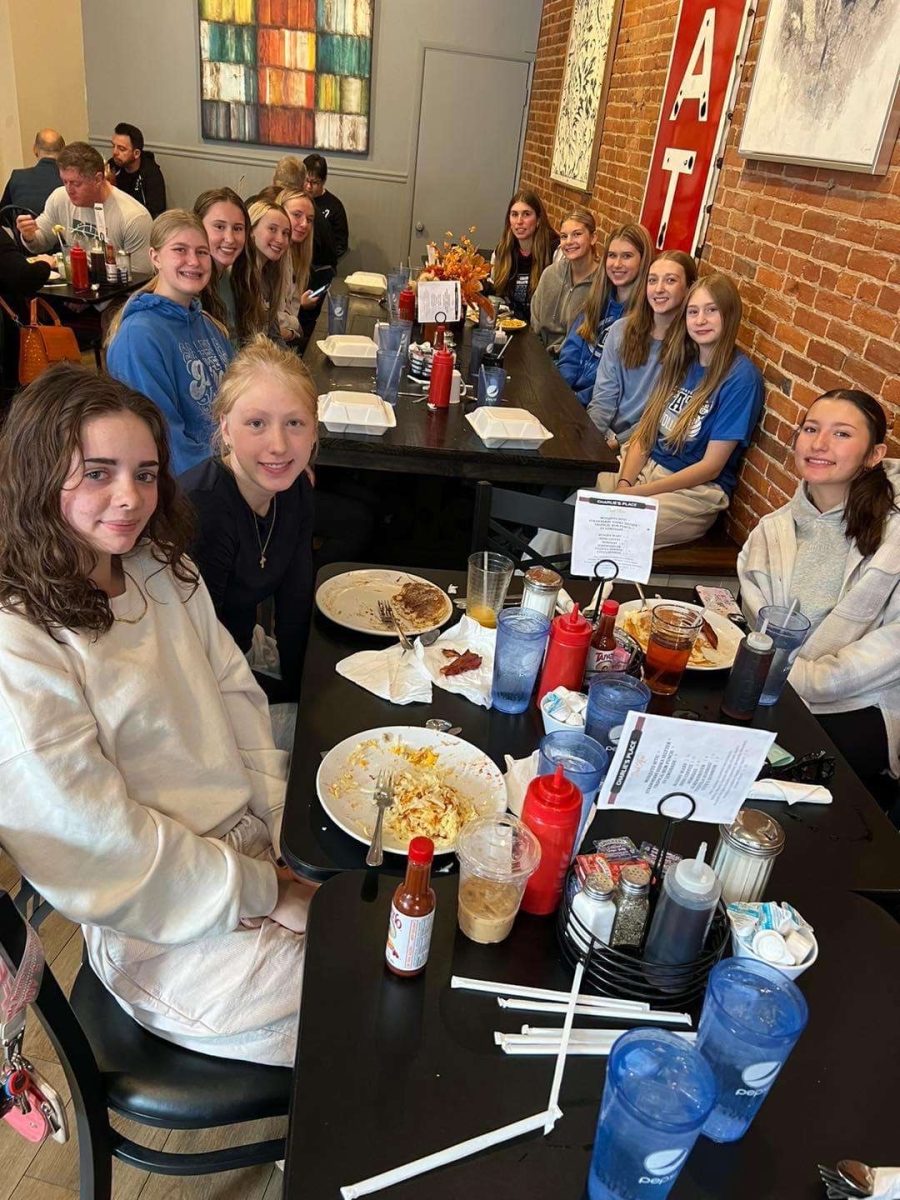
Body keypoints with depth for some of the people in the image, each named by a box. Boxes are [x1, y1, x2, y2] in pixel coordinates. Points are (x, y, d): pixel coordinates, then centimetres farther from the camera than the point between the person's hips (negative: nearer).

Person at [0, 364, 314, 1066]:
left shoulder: (162, 570, 1)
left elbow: (237, 698, 5)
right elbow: (106, 854, -20)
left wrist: (293, 834, -5)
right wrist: (268, 891, -13)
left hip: (261, 844, 7)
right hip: (166, 932, -7)